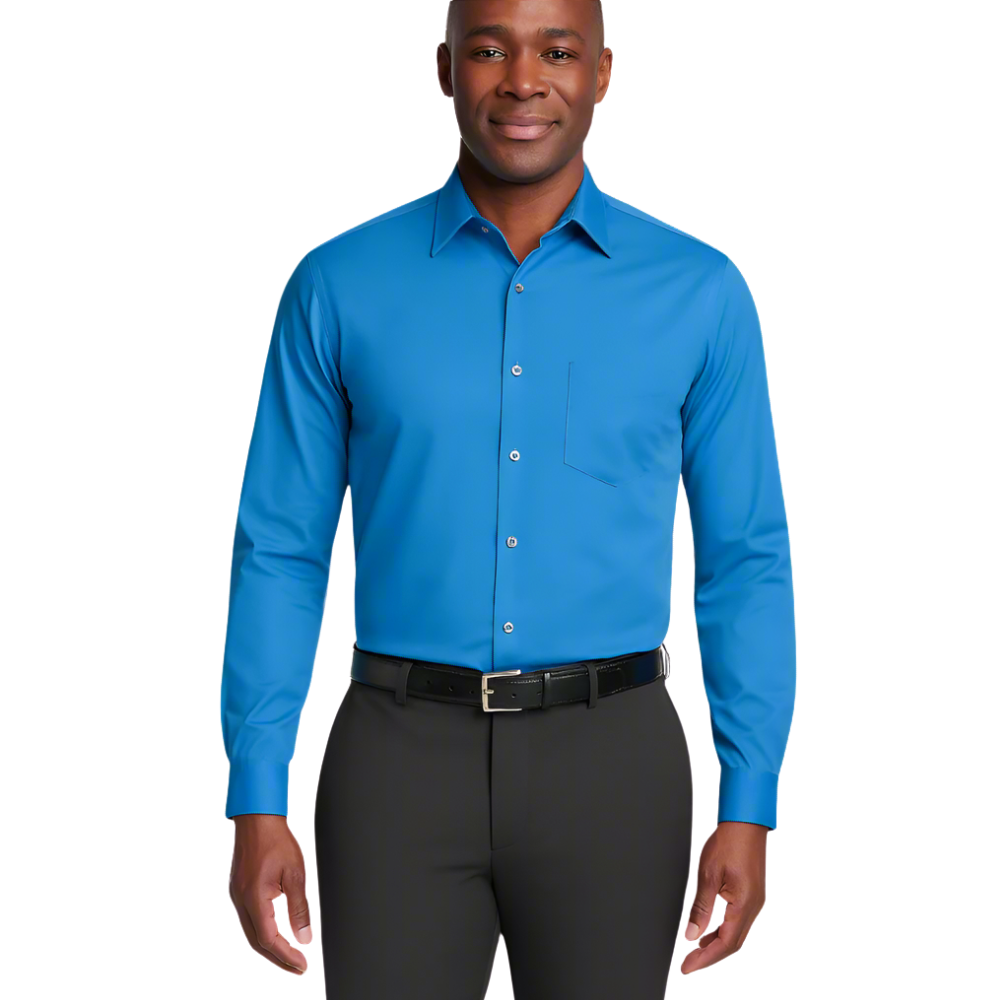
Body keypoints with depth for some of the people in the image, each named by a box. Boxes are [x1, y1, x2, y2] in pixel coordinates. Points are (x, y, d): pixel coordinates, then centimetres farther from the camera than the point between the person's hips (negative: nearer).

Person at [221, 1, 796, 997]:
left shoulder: (699, 292, 2)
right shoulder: (338, 287, 2)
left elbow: (744, 562, 4)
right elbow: (280, 554, 3)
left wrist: (748, 812, -1)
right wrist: (257, 809, -3)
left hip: (609, 765, 0)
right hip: (400, 761, 0)